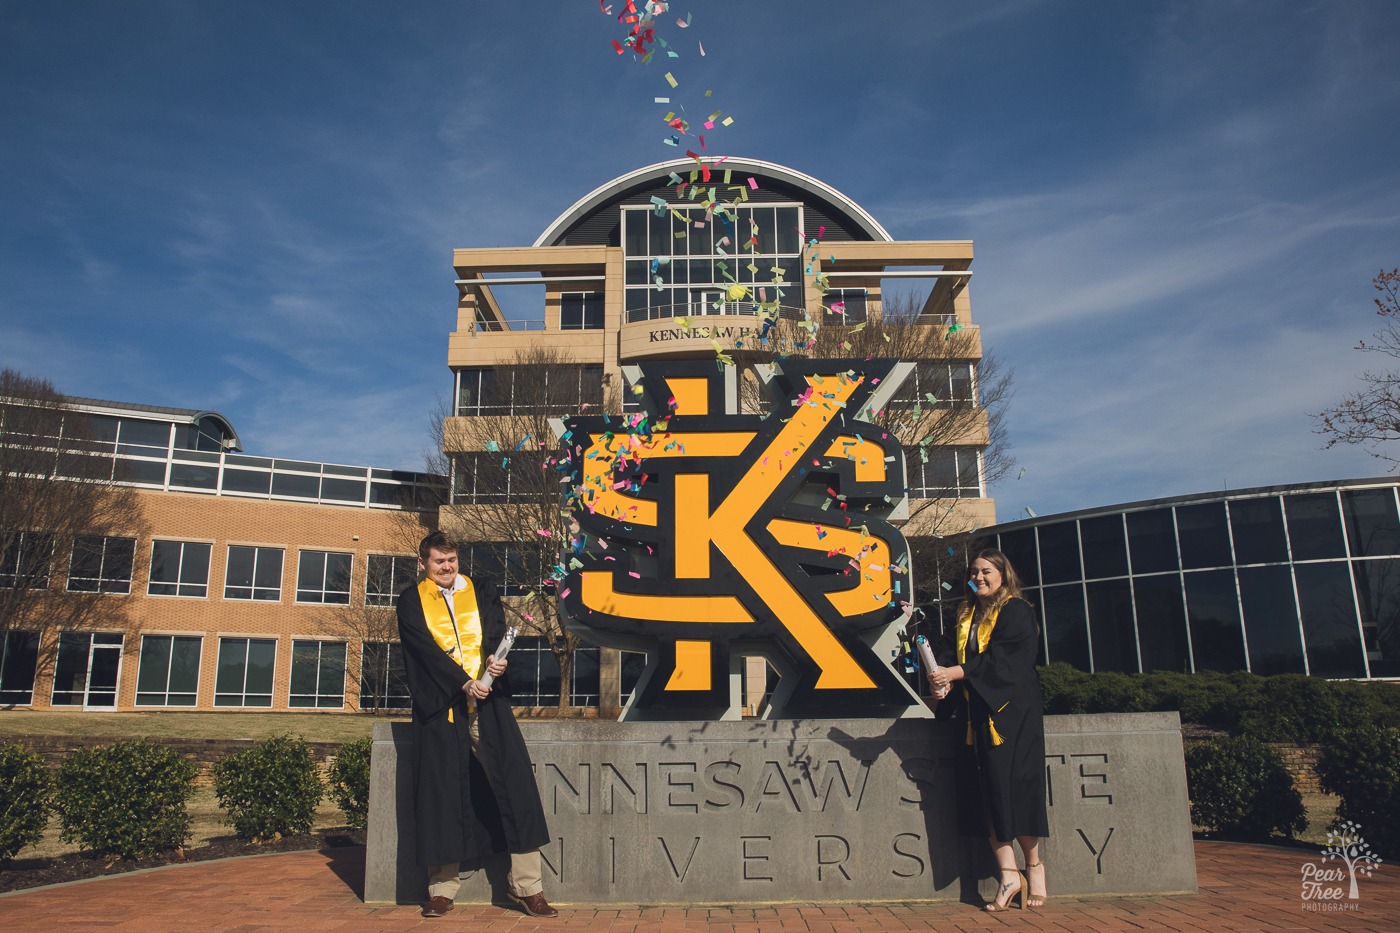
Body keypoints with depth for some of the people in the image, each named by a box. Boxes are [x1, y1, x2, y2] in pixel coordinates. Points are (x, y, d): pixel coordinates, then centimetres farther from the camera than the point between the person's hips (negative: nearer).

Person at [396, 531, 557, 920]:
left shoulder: (482, 595, 16)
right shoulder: (412, 602, 9)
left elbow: (497, 632, 1)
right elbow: (426, 649, -4)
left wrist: (495, 659, -21)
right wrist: (463, 682, -16)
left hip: (488, 703, 1)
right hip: (439, 708, -1)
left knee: (515, 786, -6)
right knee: (442, 794, 1)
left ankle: (527, 885, -1)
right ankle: (442, 888, 13)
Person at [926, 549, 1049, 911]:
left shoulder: (1016, 611, -4)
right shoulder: (966, 615, 17)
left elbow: (1001, 659, -15)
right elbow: (956, 655, 12)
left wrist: (955, 673, -20)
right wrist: (940, 671, -10)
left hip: (1011, 711, -6)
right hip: (977, 713, 6)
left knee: (1012, 785, -5)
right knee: (986, 792, 0)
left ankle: (1034, 865, 13)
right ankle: (1008, 874, 3)